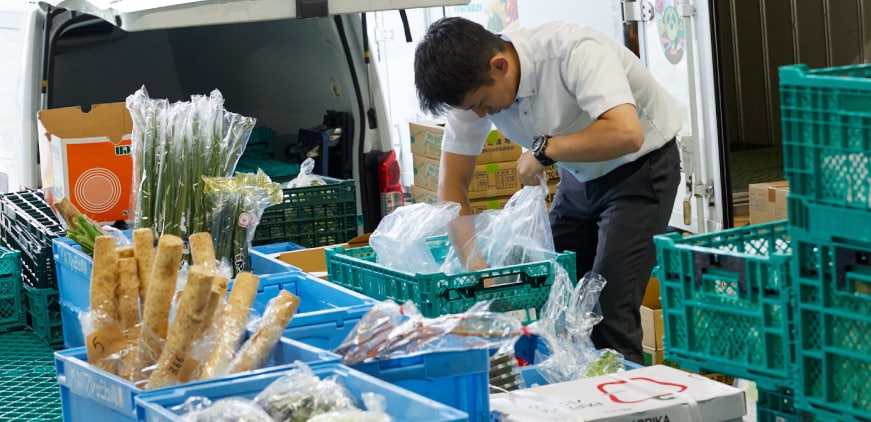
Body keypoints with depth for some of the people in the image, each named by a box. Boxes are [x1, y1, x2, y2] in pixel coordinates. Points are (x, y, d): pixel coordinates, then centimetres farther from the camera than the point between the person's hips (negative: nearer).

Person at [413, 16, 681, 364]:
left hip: (640, 164, -7)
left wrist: (544, 149, -33)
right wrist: (471, 258, -20)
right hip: (580, 175, 7)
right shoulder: (472, 83, -14)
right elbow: (453, 184, -8)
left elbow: (626, 134, -45)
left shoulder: (573, 51, -33)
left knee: (609, 309, -15)